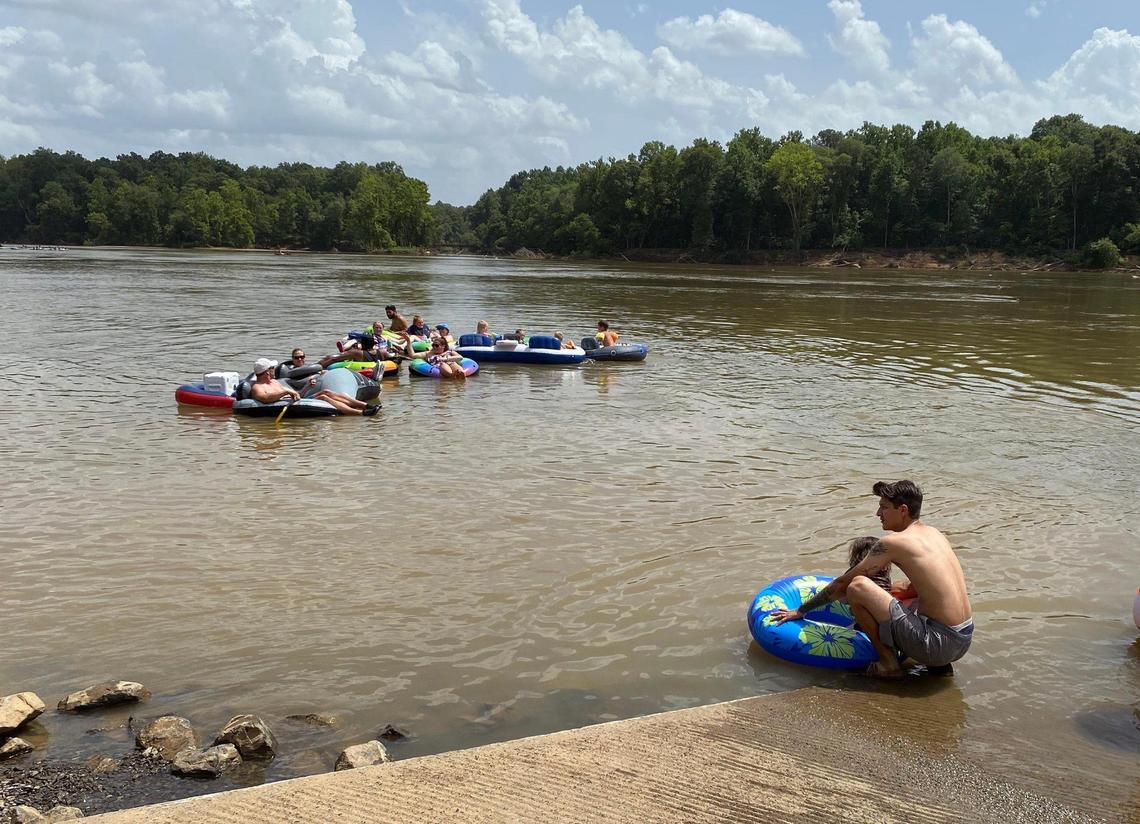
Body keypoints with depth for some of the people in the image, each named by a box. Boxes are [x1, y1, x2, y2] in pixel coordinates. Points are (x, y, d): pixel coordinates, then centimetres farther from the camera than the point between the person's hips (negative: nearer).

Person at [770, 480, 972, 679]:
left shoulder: (892, 542, -9)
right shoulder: (933, 533, 14)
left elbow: (843, 583, -3)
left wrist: (800, 611, 7)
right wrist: (876, 600, 38)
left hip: (939, 642, -9)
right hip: (964, 641, 9)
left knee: (856, 585, -14)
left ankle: (889, 663, -2)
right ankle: (939, 664, 18)